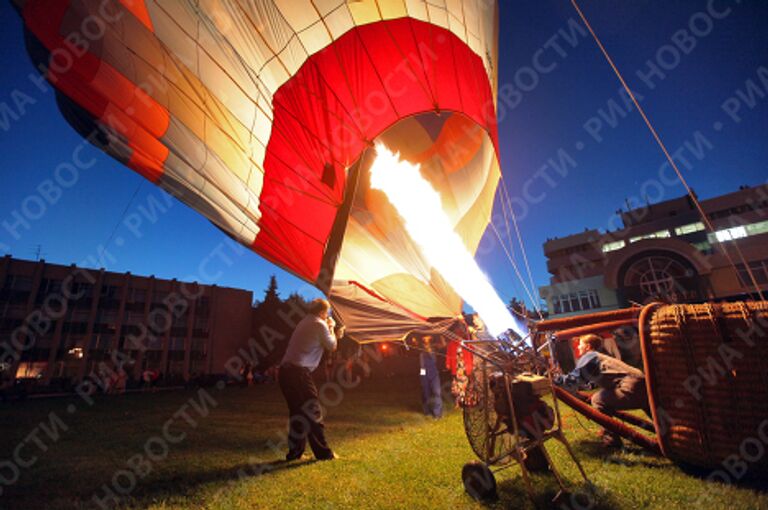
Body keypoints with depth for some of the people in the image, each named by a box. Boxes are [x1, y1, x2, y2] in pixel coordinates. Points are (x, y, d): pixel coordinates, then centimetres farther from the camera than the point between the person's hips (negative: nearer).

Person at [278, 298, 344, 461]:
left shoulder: (304, 323, 19)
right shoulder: (320, 325, -7)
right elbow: (332, 346, 4)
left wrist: (335, 334, 31)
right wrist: (330, 328, 16)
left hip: (285, 370, 9)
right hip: (299, 372, -8)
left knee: (297, 412, 18)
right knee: (313, 412, 2)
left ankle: (295, 451, 24)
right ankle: (323, 452, 11)